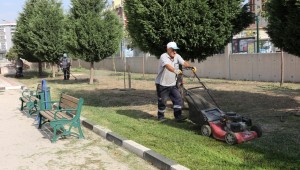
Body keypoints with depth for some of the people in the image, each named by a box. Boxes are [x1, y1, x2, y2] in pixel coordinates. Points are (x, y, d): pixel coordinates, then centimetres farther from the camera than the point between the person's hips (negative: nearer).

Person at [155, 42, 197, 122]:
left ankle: (178, 116, 2)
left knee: (178, 99, -3)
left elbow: (184, 63, -12)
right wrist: (175, 71, -54)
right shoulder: (164, 56, -19)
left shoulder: (177, 56, 3)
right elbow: (168, 66, -37)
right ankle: (160, 116, 23)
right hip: (162, 84, -6)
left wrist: (191, 67, -30)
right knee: (162, 101, 5)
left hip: (172, 84, 6)